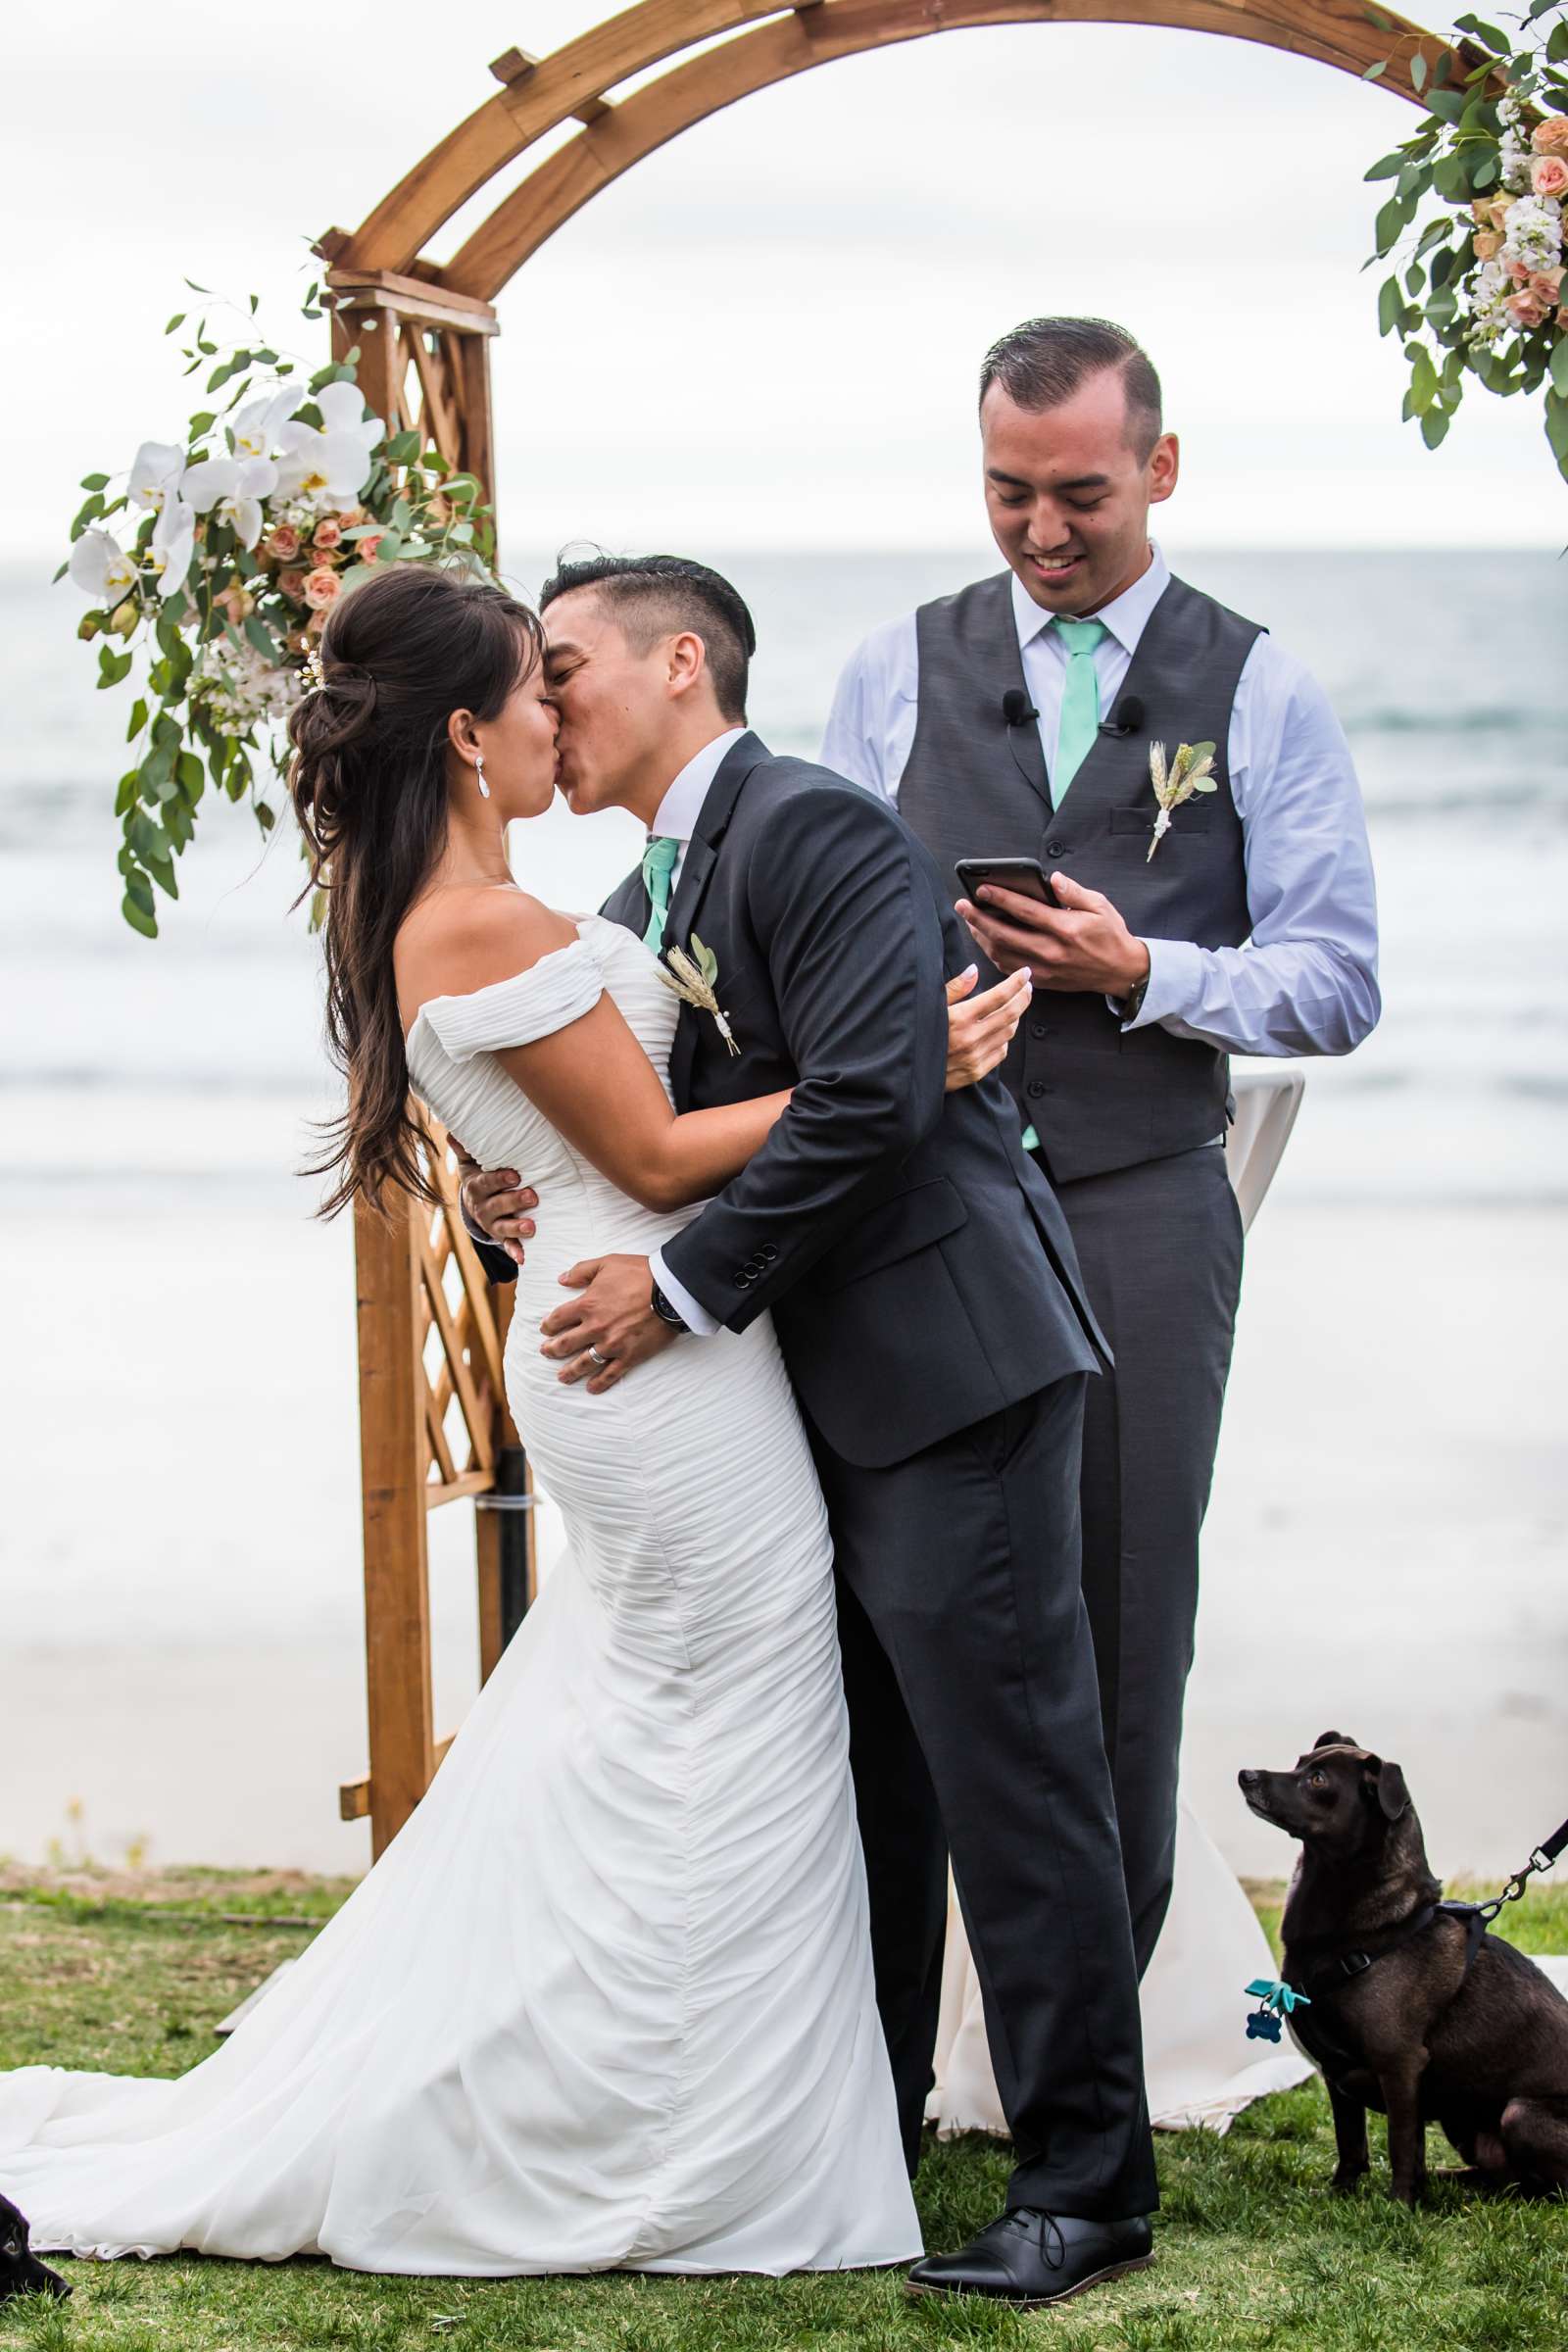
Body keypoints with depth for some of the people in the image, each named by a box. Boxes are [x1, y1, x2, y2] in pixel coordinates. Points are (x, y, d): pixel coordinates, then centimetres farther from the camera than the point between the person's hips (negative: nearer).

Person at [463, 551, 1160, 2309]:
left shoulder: (815, 831, -13)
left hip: (949, 1367, -10)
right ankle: (867, 2114, 30)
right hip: (819, 1401, 10)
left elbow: (868, 1097, -23)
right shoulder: (645, 909, 17)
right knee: (864, 1772, 18)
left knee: (1006, 1762, -7)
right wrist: (523, 1203, -2)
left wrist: (685, 1291, -19)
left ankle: (1086, 2180, -2)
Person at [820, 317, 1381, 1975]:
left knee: (1122, 1621, 1)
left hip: (1141, 1208, -1)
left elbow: (1336, 983, 3)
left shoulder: (1262, 698, 6)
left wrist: (1140, 973, -12)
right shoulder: (895, 673, 13)